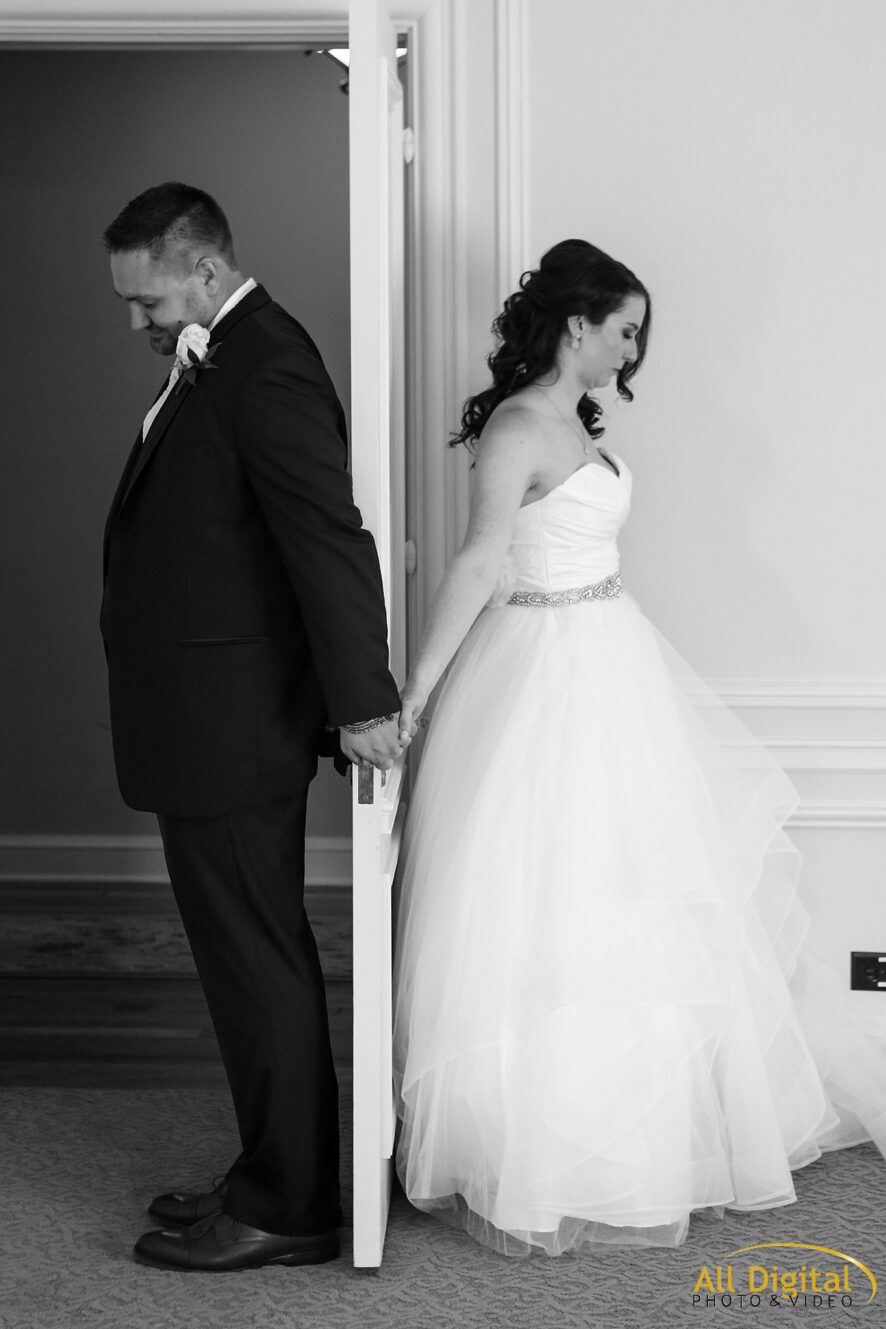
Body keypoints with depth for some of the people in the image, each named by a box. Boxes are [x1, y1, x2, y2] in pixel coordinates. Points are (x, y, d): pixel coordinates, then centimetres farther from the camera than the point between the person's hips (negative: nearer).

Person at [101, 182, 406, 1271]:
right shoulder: (218, 360, 13)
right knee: (251, 960, 17)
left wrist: (360, 703, -17)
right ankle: (274, 1179, 30)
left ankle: (286, 1211, 13)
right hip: (207, 729, 10)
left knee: (258, 965, 0)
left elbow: (334, 540, -20)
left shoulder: (267, 375, -17)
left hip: (229, 731, -10)